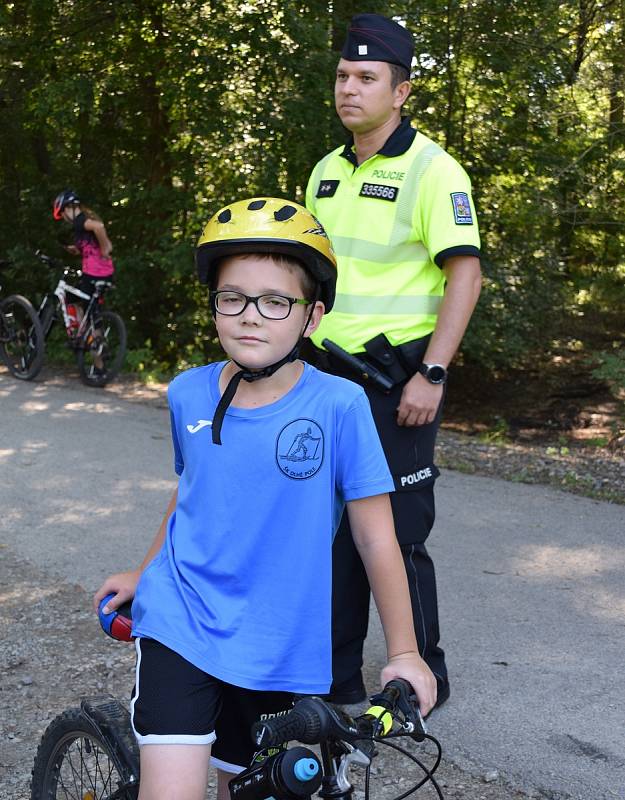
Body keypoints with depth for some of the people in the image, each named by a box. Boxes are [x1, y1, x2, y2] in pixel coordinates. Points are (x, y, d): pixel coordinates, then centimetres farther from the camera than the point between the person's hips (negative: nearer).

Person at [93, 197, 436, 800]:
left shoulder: (339, 406, -14)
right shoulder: (189, 394, -3)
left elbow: (375, 536, -9)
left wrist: (403, 652, -5)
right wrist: (142, 573, 26)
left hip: (277, 647, -1)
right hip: (181, 623, 1)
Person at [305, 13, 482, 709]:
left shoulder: (431, 169, -10)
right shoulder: (326, 171, 12)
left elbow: (465, 275, -15)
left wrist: (430, 376, -20)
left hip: (396, 382, -7)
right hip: (331, 374, 7)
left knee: (397, 536, -1)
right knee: (334, 528, 12)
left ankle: (422, 679, 17)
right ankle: (339, 677, 25)